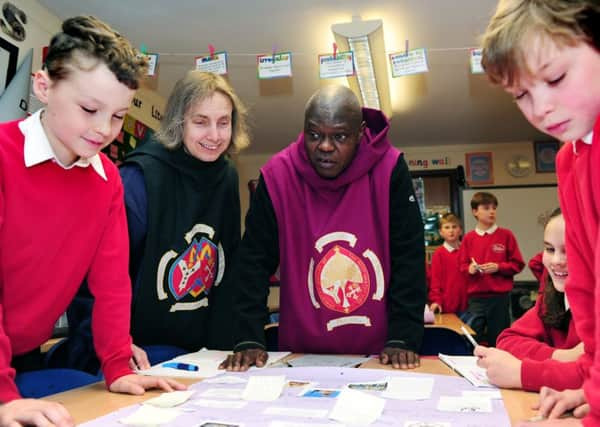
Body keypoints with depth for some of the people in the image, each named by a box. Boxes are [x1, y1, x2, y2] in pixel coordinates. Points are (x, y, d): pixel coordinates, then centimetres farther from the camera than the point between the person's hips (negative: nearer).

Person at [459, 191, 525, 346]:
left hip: (500, 297, -1)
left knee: (497, 340, 8)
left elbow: (517, 264, 2)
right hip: (476, 297, 1)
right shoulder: (469, 238, 4)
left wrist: (498, 267, -12)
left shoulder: (506, 235, 1)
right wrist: (470, 268, -11)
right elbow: (462, 265, 10)